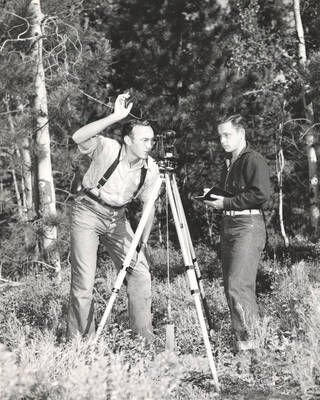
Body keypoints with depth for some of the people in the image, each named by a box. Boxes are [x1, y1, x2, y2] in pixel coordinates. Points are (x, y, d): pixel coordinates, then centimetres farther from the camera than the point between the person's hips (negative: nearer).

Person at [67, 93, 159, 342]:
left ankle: (143, 336, 8)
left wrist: (142, 242, -8)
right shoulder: (108, 149, -19)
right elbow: (78, 138, -38)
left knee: (140, 272, -4)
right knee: (84, 280, -8)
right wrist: (115, 117, -43)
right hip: (88, 212, -4)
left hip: (117, 217, 4)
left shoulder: (151, 169, -8)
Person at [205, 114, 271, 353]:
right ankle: (245, 337, 14)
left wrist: (226, 202, -14)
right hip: (228, 225, 10)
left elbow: (261, 194, -18)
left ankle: (247, 341, -14)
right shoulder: (228, 164, 20)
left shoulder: (254, 160, -8)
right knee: (232, 287, 9)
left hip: (248, 225, -10)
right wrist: (214, 198, 9)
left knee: (238, 286, -17)